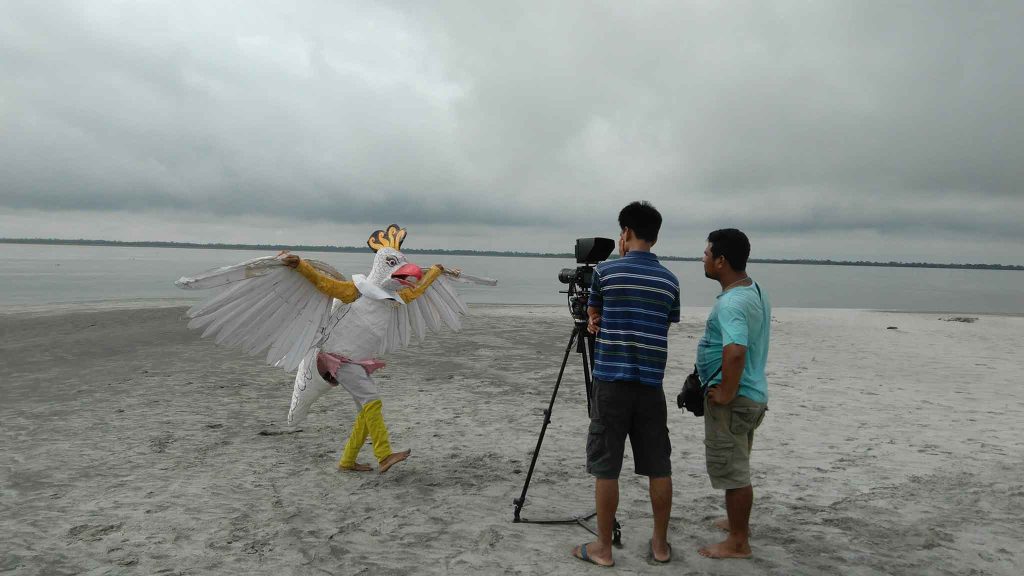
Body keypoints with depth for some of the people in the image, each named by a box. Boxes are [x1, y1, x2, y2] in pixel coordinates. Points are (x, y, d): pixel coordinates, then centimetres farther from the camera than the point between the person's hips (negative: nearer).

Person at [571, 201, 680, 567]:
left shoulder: (605, 271, -3)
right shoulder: (669, 281, 6)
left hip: (611, 381, -3)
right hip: (651, 383, 3)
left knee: (606, 468, 4)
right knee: (659, 467, 11)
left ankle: (603, 548, 12)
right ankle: (660, 544, 21)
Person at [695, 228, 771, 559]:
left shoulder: (731, 302, -24)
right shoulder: (756, 291, 9)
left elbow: (735, 351, -39)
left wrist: (726, 393, -25)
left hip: (733, 400, -10)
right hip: (754, 393, 10)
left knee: (732, 470, 1)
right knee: (737, 466, 23)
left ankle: (738, 543, 12)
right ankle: (738, 522, 39)